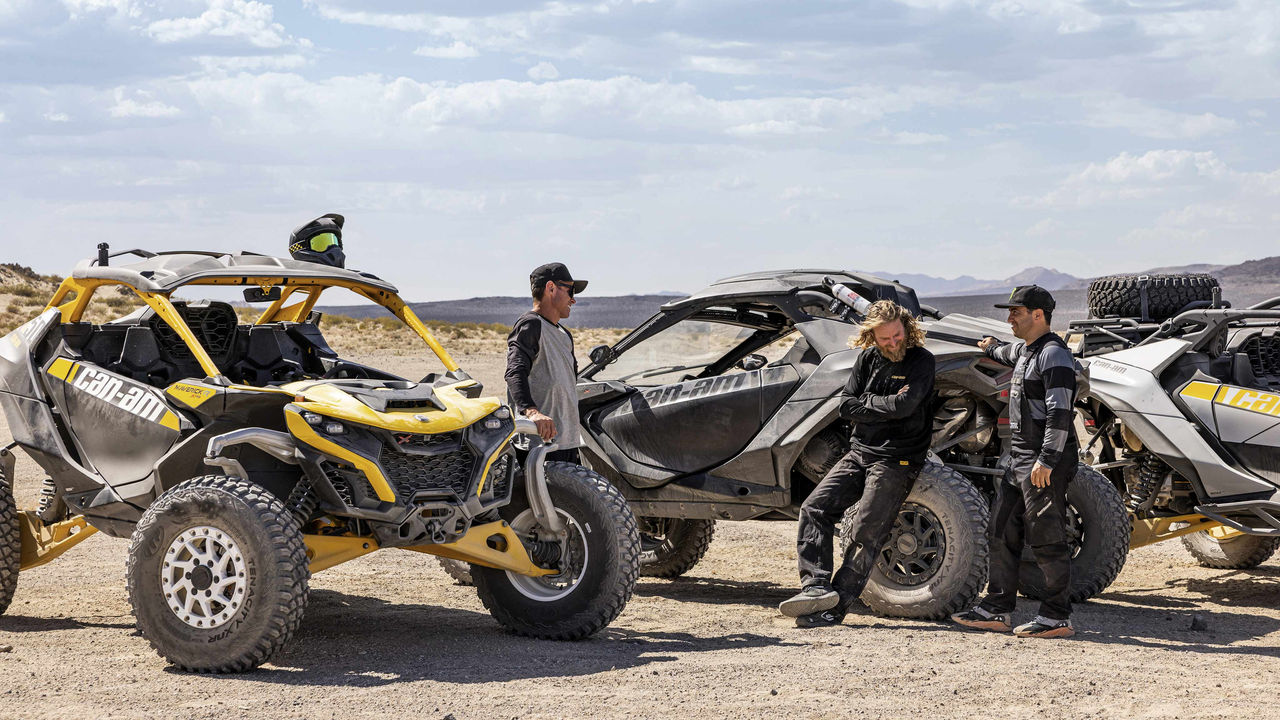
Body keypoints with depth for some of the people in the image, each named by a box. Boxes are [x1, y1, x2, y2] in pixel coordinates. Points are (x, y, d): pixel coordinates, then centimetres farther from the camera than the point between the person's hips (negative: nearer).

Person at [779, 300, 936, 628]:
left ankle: (835, 608, -12)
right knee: (815, 509, -8)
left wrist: (867, 400, -6)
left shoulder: (921, 360, -6)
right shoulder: (868, 358, 10)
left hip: (895, 461, -6)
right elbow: (847, 407, 4)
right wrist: (886, 405, -8)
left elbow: (904, 406, -21)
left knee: (866, 533, -12)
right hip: (859, 452, 6)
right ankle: (816, 587, -15)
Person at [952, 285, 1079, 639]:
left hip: (1046, 464, -10)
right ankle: (998, 609, 16)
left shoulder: (1053, 354, -14)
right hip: (1020, 458, 10)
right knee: (1003, 532, 11)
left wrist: (1047, 460, -27)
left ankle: (1057, 617, -2)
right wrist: (992, 349, 66)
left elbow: (1060, 412, -22)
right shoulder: (1025, 350, 17)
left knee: (1046, 537, -7)